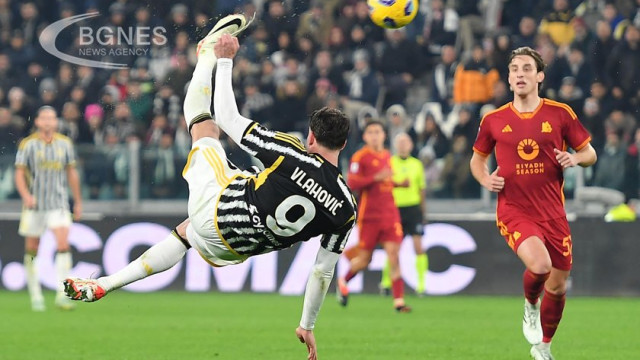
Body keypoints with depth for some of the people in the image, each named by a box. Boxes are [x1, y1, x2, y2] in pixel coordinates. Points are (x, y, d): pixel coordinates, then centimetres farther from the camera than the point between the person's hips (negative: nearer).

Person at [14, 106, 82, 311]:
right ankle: (36, 296, 15)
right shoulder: (28, 144, -2)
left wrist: (78, 201, 16)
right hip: (34, 204, -1)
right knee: (32, 250, 3)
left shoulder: (65, 143, 6)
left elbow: (71, 173, 15)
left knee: (63, 244, -16)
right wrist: (26, 195, -22)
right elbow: (19, 173, -5)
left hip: (59, 203, 1)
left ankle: (62, 295, -14)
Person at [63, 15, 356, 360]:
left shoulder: (290, 155, -25)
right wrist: (307, 326, 9)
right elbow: (324, 271, -5)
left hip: (214, 208, -4)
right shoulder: (346, 209, -15)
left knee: (203, 123, 13)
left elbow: (228, 118, -15)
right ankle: (103, 286, 39)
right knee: (183, 233, 37)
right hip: (233, 251, 4)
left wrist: (225, 61, -1)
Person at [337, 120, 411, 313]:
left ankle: (398, 300, -9)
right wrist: (376, 178, -24)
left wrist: (399, 183, 12)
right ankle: (343, 282, 34)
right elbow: (352, 183, -17)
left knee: (393, 253, -9)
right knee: (365, 259, 3)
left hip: (389, 213, 4)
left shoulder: (387, 156, 13)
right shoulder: (360, 157, -6)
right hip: (369, 215, -4)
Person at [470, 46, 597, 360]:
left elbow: (590, 154, 7)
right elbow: (477, 158, 16)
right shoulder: (494, 120, 1)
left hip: (552, 212, 2)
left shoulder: (560, 114, 0)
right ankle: (530, 305, 5)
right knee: (540, 265, -29)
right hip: (514, 211, -2)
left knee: (558, 285, 9)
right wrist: (485, 179, -5)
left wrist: (575, 158, -16)